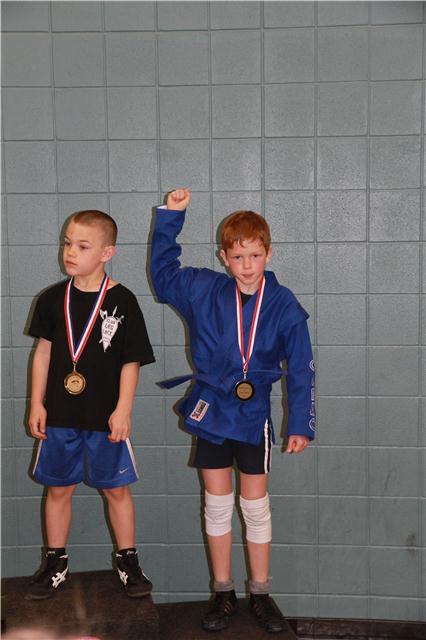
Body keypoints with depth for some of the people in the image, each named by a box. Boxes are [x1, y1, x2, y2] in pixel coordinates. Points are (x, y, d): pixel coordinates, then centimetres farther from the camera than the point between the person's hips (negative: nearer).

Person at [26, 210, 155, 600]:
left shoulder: (122, 301, -8)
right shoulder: (54, 298, 1)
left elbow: (131, 361, -6)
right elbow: (43, 352, 7)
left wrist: (123, 410, -10)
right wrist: (37, 404, 4)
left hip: (105, 417, -2)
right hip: (59, 414, 3)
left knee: (116, 489, 9)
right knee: (58, 489, 12)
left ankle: (128, 561, 25)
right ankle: (56, 562, 28)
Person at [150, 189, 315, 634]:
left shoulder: (284, 306, -8)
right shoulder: (204, 291, -4)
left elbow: (301, 370, -3)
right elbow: (163, 272, 10)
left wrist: (301, 425, -4)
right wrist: (169, 217, 2)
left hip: (253, 416, -1)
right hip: (211, 411, 1)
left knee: (256, 505, 9)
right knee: (217, 504, 10)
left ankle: (260, 593, 24)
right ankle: (223, 593, 24)